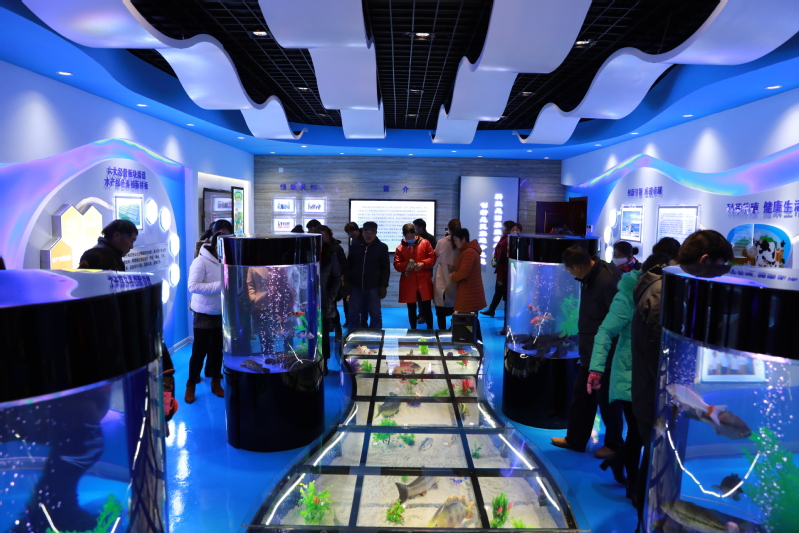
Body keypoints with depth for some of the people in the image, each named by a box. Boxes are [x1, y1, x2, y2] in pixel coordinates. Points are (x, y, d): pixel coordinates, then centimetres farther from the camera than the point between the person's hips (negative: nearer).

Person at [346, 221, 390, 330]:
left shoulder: (382, 247, -1)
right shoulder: (355, 245, 4)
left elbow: (386, 268, 1)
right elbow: (348, 265, 9)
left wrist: (383, 286, -4)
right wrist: (347, 282, 4)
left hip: (373, 287, -2)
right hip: (356, 286, 2)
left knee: (375, 314, 5)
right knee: (353, 314, 7)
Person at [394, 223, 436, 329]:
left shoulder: (425, 243, 2)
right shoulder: (400, 247, 3)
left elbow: (432, 258, 2)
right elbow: (396, 264, 0)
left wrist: (423, 264, -16)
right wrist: (406, 265, -19)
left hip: (424, 282, -1)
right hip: (408, 283, 1)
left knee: (426, 308, 2)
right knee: (411, 309, 10)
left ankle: (430, 329, 16)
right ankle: (413, 330, 22)